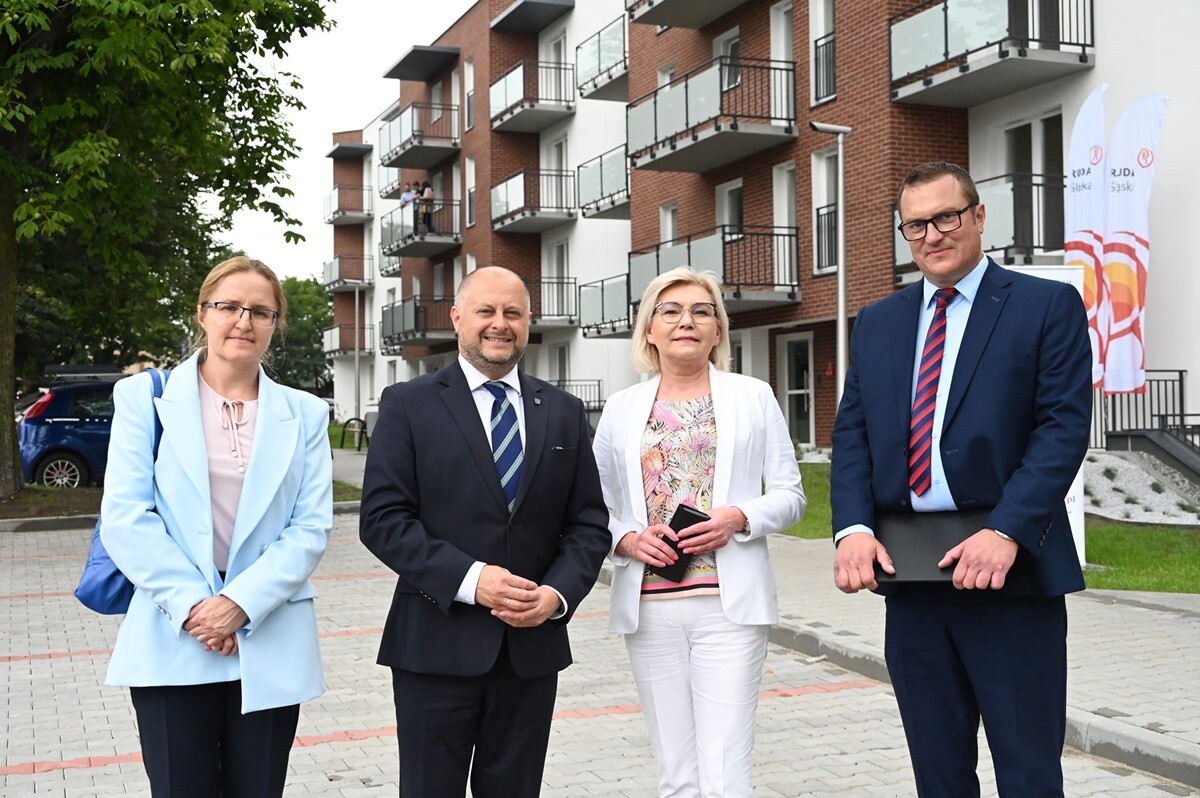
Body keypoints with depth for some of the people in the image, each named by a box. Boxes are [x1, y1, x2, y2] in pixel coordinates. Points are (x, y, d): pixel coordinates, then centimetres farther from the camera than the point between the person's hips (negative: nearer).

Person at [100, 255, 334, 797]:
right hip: (172, 642, -1)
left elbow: (312, 527, 0)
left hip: (271, 646, 2)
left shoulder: (303, 415, 8)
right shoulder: (144, 398, 3)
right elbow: (125, 517, -4)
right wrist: (190, 604, -13)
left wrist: (241, 602, -13)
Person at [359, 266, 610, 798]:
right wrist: (470, 579, -18)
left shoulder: (564, 413, 10)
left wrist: (559, 593, -10)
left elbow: (589, 523, 9)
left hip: (534, 644, 3)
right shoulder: (408, 405, 0)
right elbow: (382, 519, -8)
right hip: (437, 646, -3)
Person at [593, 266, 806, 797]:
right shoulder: (621, 408, 11)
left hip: (728, 602, -2)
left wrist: (739, 518, -12)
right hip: (650, 607, 2)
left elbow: (790, 495, 7)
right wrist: (627, 538, -9)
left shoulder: (753, 397, 7)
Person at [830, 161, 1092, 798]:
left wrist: (1006, 532, -20)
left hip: (1009, 572, -4)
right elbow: (851, 433, 9)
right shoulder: (876, 323, 15)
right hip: (907, 575, 4)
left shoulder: (1049, 307, 0)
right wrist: (853, 527, -8)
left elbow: (1064, 427, -9)